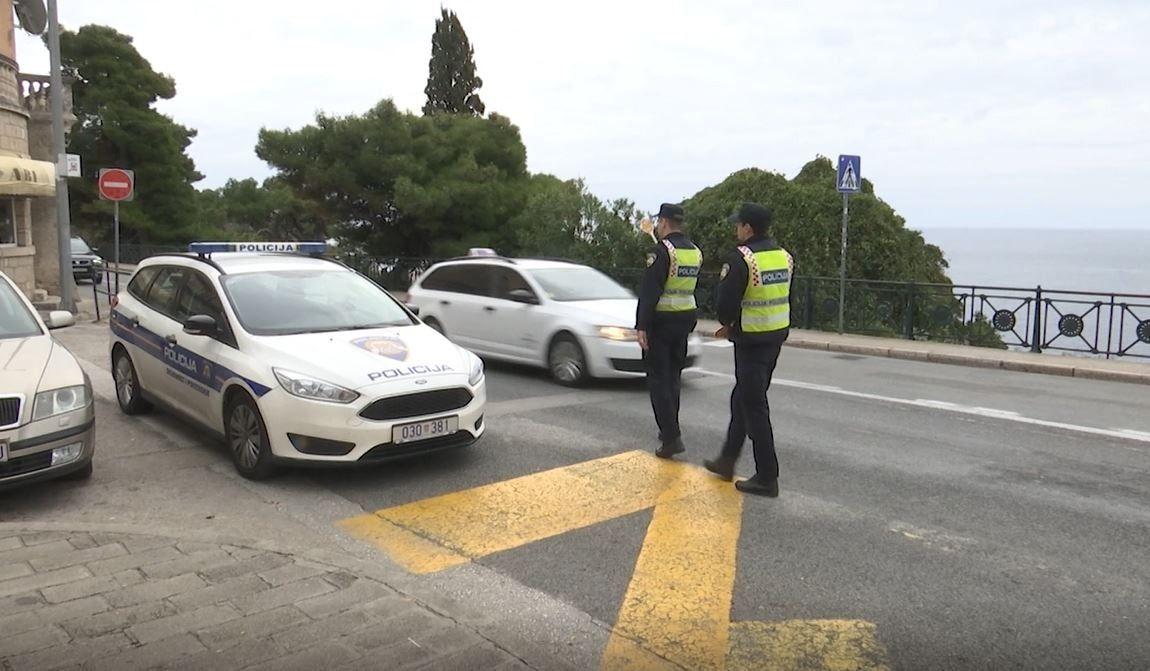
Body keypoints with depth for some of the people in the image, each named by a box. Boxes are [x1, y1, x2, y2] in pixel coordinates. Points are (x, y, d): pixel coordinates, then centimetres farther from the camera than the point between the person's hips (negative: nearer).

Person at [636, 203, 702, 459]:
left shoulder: (662, 251, -15)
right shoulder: (695, 251, 8)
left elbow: (649, 291, -20)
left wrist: (641, 326, -19)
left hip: (661, 322, -7)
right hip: (685, 320, 8)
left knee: (659, 380, -2)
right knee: (673, 376, 18)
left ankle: (671, 437, -6)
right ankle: (669, 430, 28)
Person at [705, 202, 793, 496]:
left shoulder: (741, 259, -17)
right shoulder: (784, 256, 8)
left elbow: (725, 304, -19)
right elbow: (784, 299, 14)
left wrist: (728, 324, 6)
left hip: (752, 341, -8)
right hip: (777, 337, 9)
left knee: (754, 406, 0)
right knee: (742, 398, 20)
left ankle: (767, 478, 7)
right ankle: (727, 461, 32)